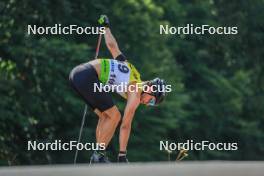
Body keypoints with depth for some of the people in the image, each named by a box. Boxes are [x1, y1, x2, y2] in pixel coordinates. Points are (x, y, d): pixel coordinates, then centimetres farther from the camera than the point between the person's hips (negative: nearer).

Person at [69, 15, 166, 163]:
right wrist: (122, 155, 4)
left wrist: (106, 26, 43)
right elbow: (126, 125, 0)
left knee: (105, 115, 15)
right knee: (114, 116, -1)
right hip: (87, 77, -9)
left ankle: (98, 156, 13)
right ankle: (98, 155, -2)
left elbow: (112, 45, 24)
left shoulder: (129, 68, 20)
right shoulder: (136, 94, 0)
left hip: (76, 72, 9)